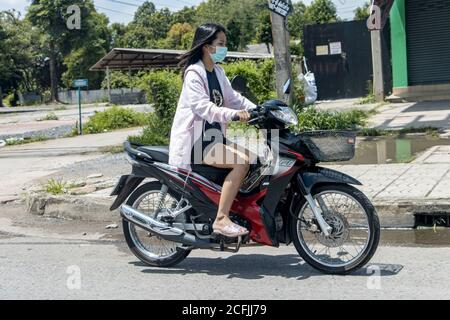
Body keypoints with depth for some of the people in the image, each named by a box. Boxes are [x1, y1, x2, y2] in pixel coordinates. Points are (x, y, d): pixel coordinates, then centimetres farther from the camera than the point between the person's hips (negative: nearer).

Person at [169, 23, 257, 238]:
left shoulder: (218, 72, 17)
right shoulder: (193, 74, -11)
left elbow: (232, 97, 16)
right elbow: (202, 107, -24)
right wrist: (233, 114, -36)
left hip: (213, 137, 9)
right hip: (195, 142, -9)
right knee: (242, 161, -25)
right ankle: (221, 220, -25)